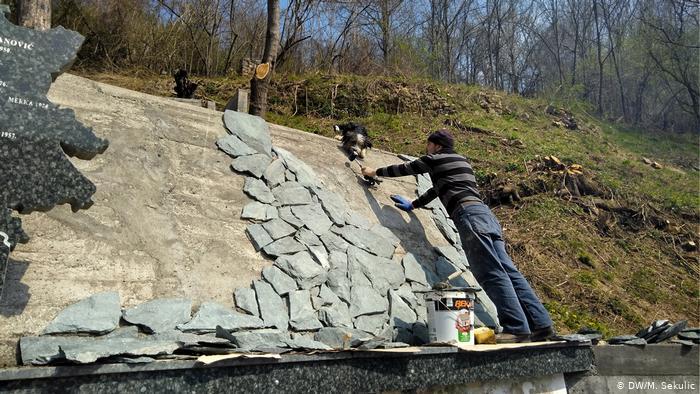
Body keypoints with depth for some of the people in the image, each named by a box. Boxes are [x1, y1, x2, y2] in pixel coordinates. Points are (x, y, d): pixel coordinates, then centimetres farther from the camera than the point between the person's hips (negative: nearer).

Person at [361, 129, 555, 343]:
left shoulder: (435, 159, 10)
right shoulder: (462, 160, 32)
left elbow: (404, 169, 21)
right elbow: (438, 189, 42)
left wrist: (375, 172, 36)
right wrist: (413, 205, 51)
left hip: (468, 213, -8)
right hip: (486, 214, 8)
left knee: (492, 274, -15)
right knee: (507, 270, 1)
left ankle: (516, 328, -21)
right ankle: (541, 325, -4)